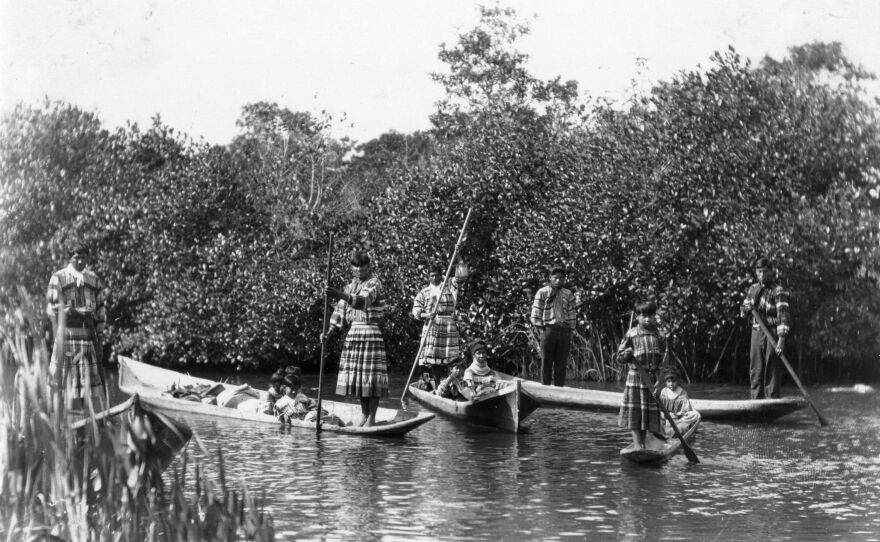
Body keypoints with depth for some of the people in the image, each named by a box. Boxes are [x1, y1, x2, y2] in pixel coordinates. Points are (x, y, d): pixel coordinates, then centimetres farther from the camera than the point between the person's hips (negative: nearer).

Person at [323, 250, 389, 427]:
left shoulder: (374, 284, -6)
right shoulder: (350, 287, 16)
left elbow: (363, 301, -26)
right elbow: (340, 312, 11)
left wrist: (341, 295, -40)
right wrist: (329, 332, -3)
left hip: (371, 333, -7)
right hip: (353, 333, 7)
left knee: (371, 376, -8)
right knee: (357, 376, 8)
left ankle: (371, 418, -5)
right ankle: (364, 415, 17)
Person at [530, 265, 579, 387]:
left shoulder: (568, 294, 12)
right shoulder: (542, 293, 3)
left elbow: (572, 315, 13)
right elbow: (536, 314, 1)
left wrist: (570, 333, 7)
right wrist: (541, 330, -7)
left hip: (564, 331, 3)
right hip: (548, 330, -3)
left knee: (561, 364, 3)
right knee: (546, 363, -1)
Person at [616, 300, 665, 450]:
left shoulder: (659, 335, 6)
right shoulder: (631, 334, -1)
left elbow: (663, 358, 14)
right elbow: (620, 356, 3)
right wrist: (627, 354, -19)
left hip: (652, 377, 2)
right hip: (635, 376, -2)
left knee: (649, 411, 5)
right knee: (634, 412, -4)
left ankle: (642, 443, 14)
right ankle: (637, 443, -1)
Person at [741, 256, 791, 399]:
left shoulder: (778, 291, -8)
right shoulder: (753, 288, 13)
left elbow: (783, 314, -16)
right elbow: (744, 308, 25)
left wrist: (781, 339, -25)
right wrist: (747, 309, -2)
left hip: (773, 333, -6)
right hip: (756, 333, 6)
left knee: (772, 371, -6)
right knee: (755, 371, 8)